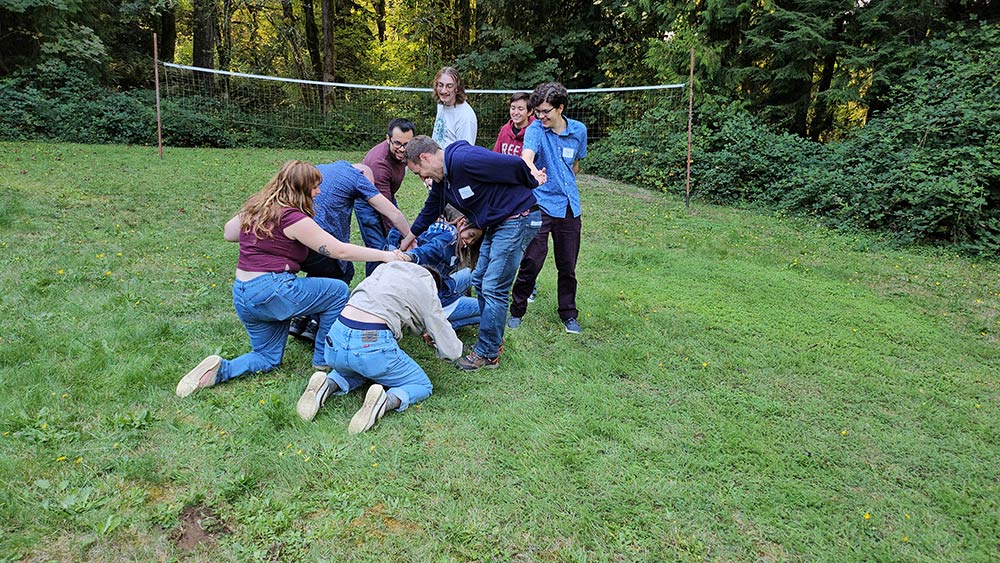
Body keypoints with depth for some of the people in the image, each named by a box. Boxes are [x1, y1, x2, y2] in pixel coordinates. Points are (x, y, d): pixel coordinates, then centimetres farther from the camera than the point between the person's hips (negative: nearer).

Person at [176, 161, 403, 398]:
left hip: (241, 295, 9)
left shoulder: (254, 207, 11)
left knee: (267, 358, 23)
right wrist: (384, 255, -7)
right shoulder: (292, 218, -13)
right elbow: (339, 250, -13)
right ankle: (324, 358, 15)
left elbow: (228, 233, 28)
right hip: (271, 291, -9)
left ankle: (220, 369, -3)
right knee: (337, 291, 9)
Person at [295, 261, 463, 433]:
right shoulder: (427, 294, 11)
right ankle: (388, 401, -13)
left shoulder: (385, 267, 23)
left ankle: (328, 385, 7)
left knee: (356, 371, 38)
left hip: (336, 341, 5)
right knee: (422, 386, 17)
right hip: (373, 343, -5)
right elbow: (452, 351, 10)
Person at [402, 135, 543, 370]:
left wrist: (531, 183, 1)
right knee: (480, 282, 15)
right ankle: (493, 339, 29)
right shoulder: (441, 177, 9)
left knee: (494, 289, -7)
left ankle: (487, 354, 5)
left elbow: (515, 165, -19)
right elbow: (430, 210, 26)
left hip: (518, 218, -10)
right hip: (495, 224, 10)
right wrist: (409, 238, 37)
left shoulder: (465, 160, -23)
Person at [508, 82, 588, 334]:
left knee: (568, 266, 10)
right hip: (540, 205, -4)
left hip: (569, 207, 4)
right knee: (531, 262, -5)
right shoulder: (535, 129, -8)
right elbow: (526, 156, -29)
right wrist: (534, 172, -51)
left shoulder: (579, 130, 5)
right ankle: (517, 311, 13)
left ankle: (569, 314, 25)